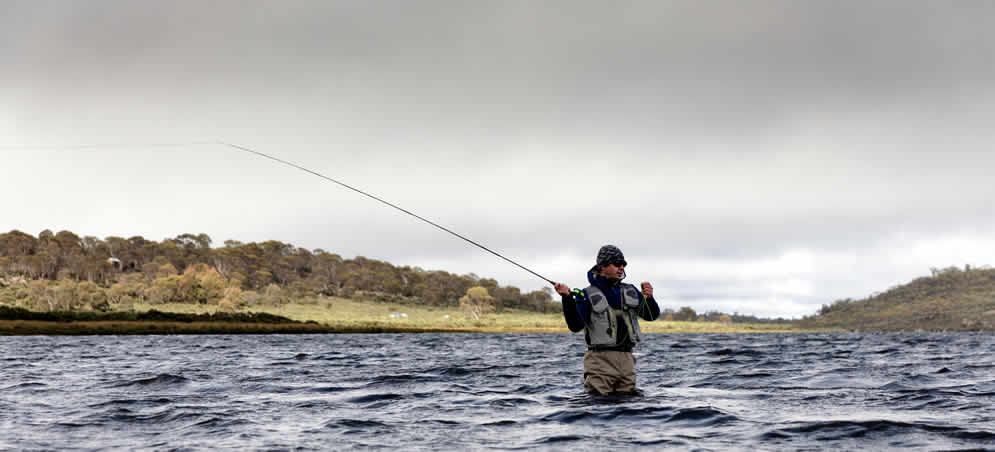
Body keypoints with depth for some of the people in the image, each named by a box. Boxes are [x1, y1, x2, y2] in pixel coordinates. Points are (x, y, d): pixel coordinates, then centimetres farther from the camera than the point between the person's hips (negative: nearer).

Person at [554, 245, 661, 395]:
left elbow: (652, 315, 13)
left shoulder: (630, 291, 16)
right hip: (601, 359, -5)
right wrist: (567, 298, -22)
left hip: (626, 360, 5)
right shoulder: (588, 295, 0)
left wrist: (648, 298, -8)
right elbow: (575, 326, -10)